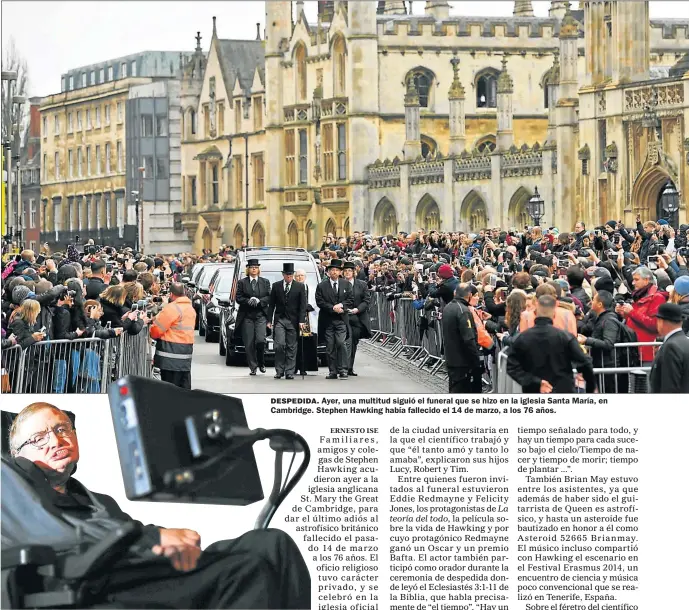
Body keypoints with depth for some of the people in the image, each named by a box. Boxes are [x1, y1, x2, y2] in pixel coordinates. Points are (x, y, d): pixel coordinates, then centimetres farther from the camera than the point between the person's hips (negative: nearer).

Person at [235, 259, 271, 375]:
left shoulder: (265, 282, 11)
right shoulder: (242, 282, 7)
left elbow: (269, 297, 4)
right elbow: (238, 298, 1)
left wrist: (259, 301, -12)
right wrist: (249, 301, -15)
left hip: (261, 315, 0)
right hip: (247, 316, 0)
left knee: (260, 340, -14)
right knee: (249, 344, -2)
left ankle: (261, 363, 8)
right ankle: (253, 367, 7)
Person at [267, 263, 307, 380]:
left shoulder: (300, 287, 4)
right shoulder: (276, 286, 7)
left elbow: (303, 305, 1)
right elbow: (271, 304, 9)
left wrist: (301, 321, -8)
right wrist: (269, 320, 3)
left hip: (293, 321, 0)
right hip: (279, 320, 0)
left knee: (291, 347, 1)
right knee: (280, 345, -10)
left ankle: (289, 372, 5)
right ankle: (279, 371, -1)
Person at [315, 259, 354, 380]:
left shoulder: (346, 285, 12)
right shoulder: (321, 286, 5)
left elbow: (351, 300, 8)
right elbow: (320, 302, -3)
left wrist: (341, 305, -10)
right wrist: (333, 308, -12)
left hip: (341, 320, 0)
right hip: (327, 320, 0)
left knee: (341, 343, -14)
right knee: (330, 347, 2)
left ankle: (343, 370, -10)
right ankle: (332, 371, 7)